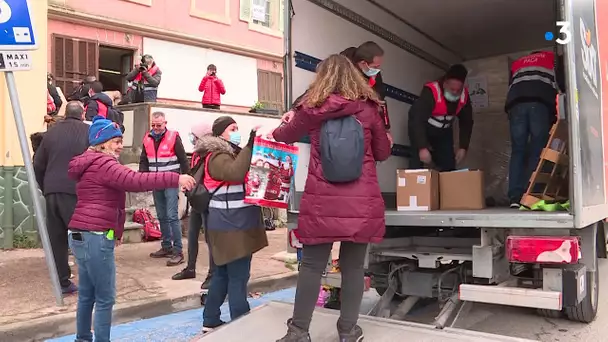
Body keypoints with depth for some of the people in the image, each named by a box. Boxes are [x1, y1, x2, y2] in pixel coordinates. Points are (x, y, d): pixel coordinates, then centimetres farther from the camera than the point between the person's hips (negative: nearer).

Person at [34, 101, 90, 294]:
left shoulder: (51, 132, 12)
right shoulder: (88, 132, -1)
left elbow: (38, 165, 13)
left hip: (52, 192, 5)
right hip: (76, 192, -4)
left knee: (56, 239, 10)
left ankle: (63, 282, 14)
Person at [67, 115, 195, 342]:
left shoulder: (91, 164, 21)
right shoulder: (103, 164, -12)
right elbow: (136, 181, -29)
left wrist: (115, 232, 30)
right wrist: (175, 179, -35)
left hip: (81, 235, 10)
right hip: (95, 237, -10)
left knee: (87, 294, 18)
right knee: (105, 298, -2)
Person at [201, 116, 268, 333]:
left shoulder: (232, 153, 18)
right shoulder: (218, 157, -13)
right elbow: (236, 173, -33)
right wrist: (251, 144, -31)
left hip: (235, 222, 10)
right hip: (231, 224, -10)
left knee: (223, 273, 15)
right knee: (238, 276, -6)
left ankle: (210, 321, 25)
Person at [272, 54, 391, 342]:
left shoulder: (312, 108, 2)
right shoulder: (368, 108, 2)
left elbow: (286, 136, 21)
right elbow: (383, 153, 13)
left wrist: (276, 130, 43)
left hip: (322, 200, -1)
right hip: (361, 201, 1)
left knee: (312, 264, 7)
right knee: (353, 266, 10)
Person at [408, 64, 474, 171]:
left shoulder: (464, 95, -12)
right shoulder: (431, 92, -30)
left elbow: (466, 122, 0)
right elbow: (416, 118, -37)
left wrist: (463, 147, -8)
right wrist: (422, 147, -43)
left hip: (444, 133, 6)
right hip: (422, 131, -5)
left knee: (449, 167, 5)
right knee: (417, 168, -17)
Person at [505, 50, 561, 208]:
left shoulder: (517, 64, 37)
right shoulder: (552, 57, 32)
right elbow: (563, 82, 23)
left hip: (515, 103, 2)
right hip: (540, 102, -2)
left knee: (517, 151, 1)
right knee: (537, 151, -3)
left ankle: (515, 197, -10)